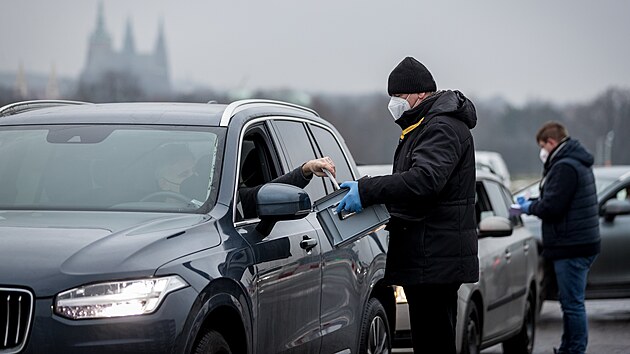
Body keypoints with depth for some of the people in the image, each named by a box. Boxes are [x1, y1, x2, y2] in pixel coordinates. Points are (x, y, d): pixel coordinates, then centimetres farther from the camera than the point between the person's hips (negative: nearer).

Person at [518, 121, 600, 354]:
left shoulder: (565, 167, -16)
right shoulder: (578, 164, 18)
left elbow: (551, 206, -21)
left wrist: (530, 207, -3)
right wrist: (532, 205, 11)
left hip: (571, 247, -11)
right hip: (582, 244, 11)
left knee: (573, 303, -7)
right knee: (569, 301, 17)